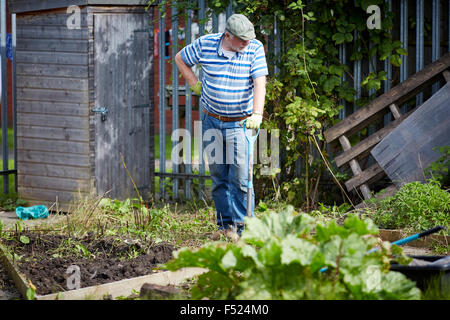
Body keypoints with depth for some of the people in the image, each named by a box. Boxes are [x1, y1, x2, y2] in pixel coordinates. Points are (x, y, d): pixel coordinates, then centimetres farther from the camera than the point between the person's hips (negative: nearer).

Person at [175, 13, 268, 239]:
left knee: (240, 176, -8)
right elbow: (180, 59, 10)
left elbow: (260, 83, -19)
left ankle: (241, 227, -1)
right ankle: (225, 224, 18)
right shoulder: (205, 44, -8)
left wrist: (257, 114, -31)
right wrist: (195, 85, 2)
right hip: (211, 120, 2)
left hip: (241, 123, -2)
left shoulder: (255, 49, -11)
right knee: (218, 175, 8)